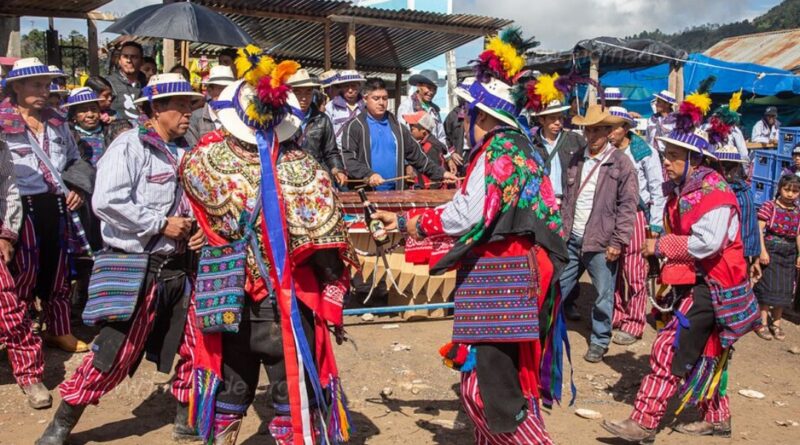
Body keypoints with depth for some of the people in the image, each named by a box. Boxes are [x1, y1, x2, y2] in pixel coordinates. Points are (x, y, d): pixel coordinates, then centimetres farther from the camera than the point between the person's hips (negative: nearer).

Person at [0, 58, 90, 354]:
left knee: (57, 271, 14)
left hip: (56, 205, 6)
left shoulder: (57, 121, 13)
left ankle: (59, 331, 28)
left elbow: (75, 160, 25)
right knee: (24, 273, -2)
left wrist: (78, 189, 11)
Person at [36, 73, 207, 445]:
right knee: (114, 353, -1)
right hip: (138, 268, -7)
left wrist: (197, 230, 0)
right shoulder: (130, 145, -12)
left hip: (177, 266, 7)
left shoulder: (184, 152, 9)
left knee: (196, 344, 11)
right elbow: (106, 202, -24)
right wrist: (161, 225, -18)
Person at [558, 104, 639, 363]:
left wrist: (618, 242, -13)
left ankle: (600, 341, 20)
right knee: (559, 285, 13)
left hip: (601, 242, -5)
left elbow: (628, 206, -8)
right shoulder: (576, 160, 10)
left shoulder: (621, 163, -6)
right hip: (572, 238, 5)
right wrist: (562, 229, 11)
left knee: (603, 294, 4)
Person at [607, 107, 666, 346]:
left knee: (634, 272, -1)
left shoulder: (645, 153, -5)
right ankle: (616, 318, 22)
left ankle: (633, 325, 10)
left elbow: (657, 190, -2)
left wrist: (656, 223, -4)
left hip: (636, 215, -3)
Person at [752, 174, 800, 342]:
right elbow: (759, 229, -11)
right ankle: (762, 324, 6)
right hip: (770, 251, -5)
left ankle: (776, 323, 23)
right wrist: (762, 251, -18)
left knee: (784, 291, 10)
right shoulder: (769, 206, -7)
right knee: (768, 288, -3)